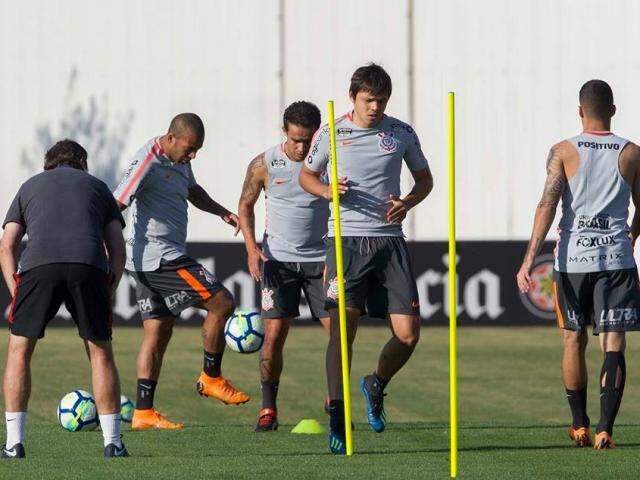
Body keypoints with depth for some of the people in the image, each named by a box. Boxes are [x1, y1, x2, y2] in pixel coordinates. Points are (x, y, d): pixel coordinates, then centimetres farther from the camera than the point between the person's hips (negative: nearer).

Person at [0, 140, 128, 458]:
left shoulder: (30, 186, 31)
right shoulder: (97, 187, 31)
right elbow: (117, 249, 21)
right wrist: (107, 296, 24)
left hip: (38, 264, 0)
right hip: (90, 264, 0)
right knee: (100, 353, 13)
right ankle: (113, 444, 11)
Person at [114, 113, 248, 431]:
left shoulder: (178, 160, 14)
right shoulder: (148, 162, -16)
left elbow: (193, 191, 34)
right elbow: (115, 207, -20)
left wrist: (223, 213, 18)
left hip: (160, 259, 10)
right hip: (159, 258, -10)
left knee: (158, 332, 9)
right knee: (221, 302, -10)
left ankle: (143, 412, 9)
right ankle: (211, 378, 4)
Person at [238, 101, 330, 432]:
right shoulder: (264, 165, -4)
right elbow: (246, 205, 9)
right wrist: (252, 247, -5)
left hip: (321, 260, 0)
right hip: (278, 259, 0)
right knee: (274, 335, -6)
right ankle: (268, 409, 4)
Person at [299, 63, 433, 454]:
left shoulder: (402, 133, 5)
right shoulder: (331, 134, 2)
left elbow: (425, 179, 17)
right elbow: (307, 176, 16)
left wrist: (408, 202, -4)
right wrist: (329, 191, -6)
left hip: (390, 241, 2)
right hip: (346, 241, -2)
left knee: (408, 334, -4)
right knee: (342, 329, -11)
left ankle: (376, 386, 25)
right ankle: (337, 416, -4)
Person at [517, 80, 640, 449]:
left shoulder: (563, 152, 0)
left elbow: (548, 204, -10)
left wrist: (529, 260, -12)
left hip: (573, 257, 0)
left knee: (575, 339, 17)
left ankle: (580, 426, 25)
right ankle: (605, 429, -15)